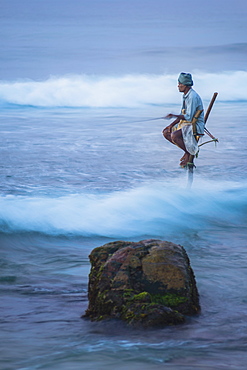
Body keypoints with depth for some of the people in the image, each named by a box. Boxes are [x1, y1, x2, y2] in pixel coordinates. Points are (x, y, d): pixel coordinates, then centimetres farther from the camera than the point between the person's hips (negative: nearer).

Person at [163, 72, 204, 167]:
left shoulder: (193, 97, -20)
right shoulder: (185, 96, 11)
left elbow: (189, 117, -24)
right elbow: (182, 115, 16)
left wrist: (174, 116, -26)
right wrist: (171, 125, 7)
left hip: (195, 126, -10)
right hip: (185, 124, 10)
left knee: (174, 136, -30)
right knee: (166, 133, 7)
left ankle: (189, 152, -8)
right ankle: (187, 149, 8)